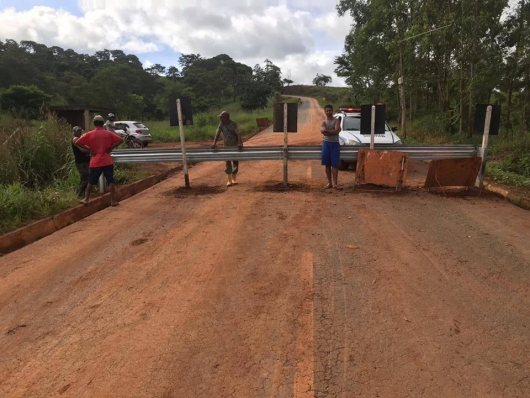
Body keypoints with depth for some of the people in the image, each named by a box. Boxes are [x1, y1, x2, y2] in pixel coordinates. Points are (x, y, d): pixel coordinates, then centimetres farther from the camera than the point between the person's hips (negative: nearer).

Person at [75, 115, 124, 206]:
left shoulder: (89, 134, -1)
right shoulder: (108, 133, 0)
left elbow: (77, 143, -5)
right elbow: (120, 140, -6)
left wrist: (89, 149, 0)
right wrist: (111, 148, -3)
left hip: (95, 162, 1)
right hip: (107, 161, -1)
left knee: (91, 181, 13)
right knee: (110, 181, 3)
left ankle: (86, 199, 21)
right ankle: (113, 200, 2)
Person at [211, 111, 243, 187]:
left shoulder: (234, 124, -18)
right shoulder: (221, 124, -9)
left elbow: (238, 134, -28)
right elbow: (217, 134, -16)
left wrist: (240, 143, -43)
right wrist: (214, 143, -31)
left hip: (235, 145, -2)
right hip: (226, 146, 2)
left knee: (235, 162, 2)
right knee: (228, 163, 1)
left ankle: (233, 179, 14)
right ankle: (229, 180, 6)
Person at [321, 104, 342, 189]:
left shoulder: (336, 120, 4)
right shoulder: (323, 122, 10)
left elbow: (337, 131, -13)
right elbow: (323, 131, -10)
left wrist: (327, 130, -11)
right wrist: (333, 132, -14)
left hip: (335, 144, -2)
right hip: (326, 143, 3)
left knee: (335, 164, -6)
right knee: (327, 164, 4)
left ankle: (335, 183, -7)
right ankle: (329, 182, 11)